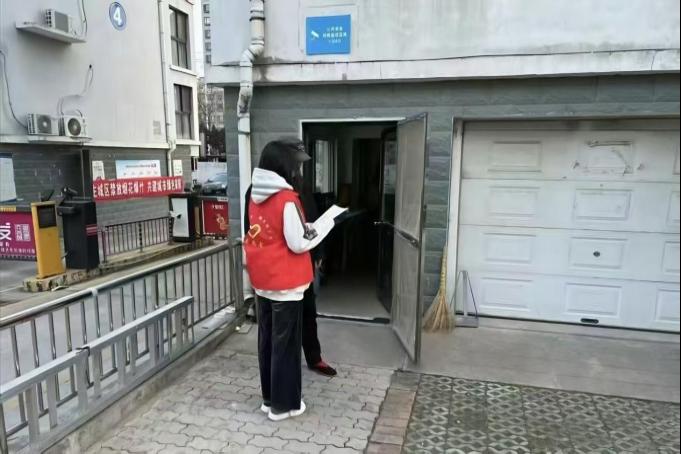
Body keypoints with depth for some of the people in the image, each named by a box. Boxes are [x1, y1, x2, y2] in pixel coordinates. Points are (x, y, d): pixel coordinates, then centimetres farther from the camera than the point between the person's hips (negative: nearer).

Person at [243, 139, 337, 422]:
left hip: (262, 282, 8)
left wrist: (306, 226, 10)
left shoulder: (256, 196, 5)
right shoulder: (287, 200, -20)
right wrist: (325, 223, -5)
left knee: (267, 341, 16)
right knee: (286, 344, 6)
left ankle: (269, 399, 30)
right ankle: (283, 404, 19)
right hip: (286, 284, -8)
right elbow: (299, 243, -17)